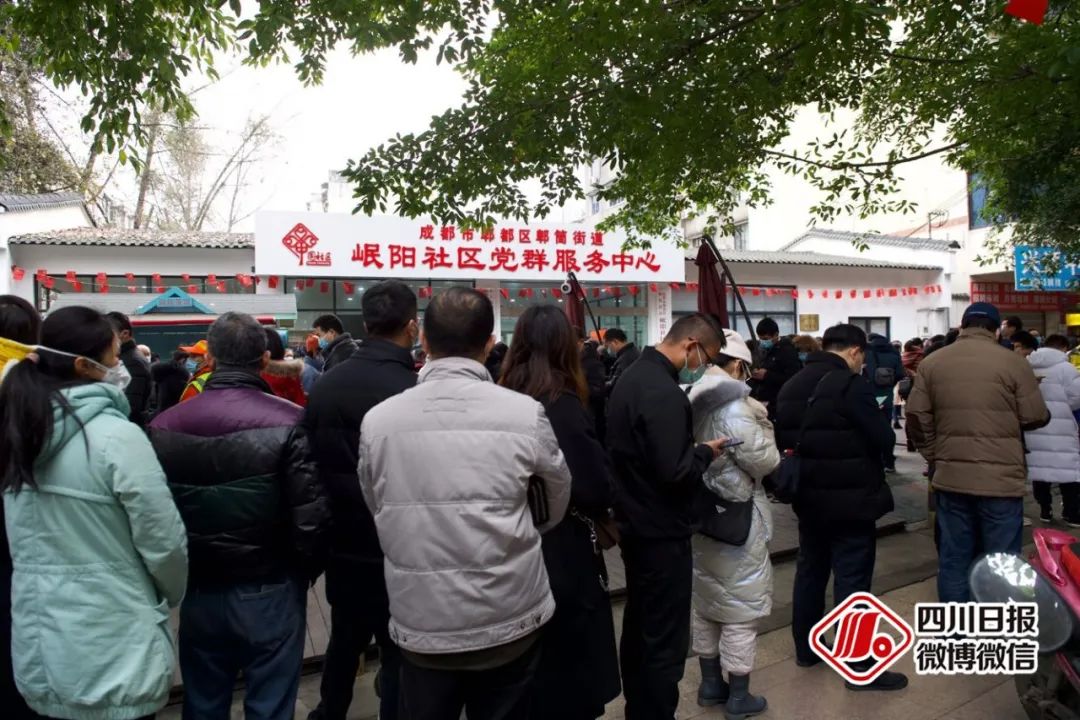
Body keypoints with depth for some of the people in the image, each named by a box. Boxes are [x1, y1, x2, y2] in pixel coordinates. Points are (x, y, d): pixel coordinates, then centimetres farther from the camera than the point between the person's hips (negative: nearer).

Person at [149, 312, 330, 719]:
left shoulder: (165, 426, -4)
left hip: (198, 593, 4)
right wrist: (306, 573, 1)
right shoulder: (289, 422, -16)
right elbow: (311, 516, -18)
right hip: (269, 593, -4)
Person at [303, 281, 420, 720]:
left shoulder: (325, 386, -2)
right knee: (398, 651, 10)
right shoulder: (413, 391, -21)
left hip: (343, 544, 6)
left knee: (344, 639, 25)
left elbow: (312, 461, 4)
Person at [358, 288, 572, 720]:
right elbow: (554, 509, 1)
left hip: (419, 624, 1)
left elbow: (379, 511, 4)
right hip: (509, 620, -1)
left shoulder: (377, 420, -10)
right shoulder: (526, 413, -15)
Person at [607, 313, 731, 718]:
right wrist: (706, 452, -11)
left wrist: (694, 448, 6)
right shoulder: (664, 392, -24)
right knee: (665, 638, 3)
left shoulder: (633, 375, 7)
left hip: (634, 524, 10)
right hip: (661, 530, -10)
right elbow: (674, 472, -28)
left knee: (639, 625, 21)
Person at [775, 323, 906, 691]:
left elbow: (783, 439, 13)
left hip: (808, 496, 7)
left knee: (809, 570, 17)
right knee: (852, 579, 1)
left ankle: (805, 648, 30)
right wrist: (875, 426, 5)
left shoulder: (791, 387, 7)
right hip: (851, 498, -7)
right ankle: (859, 669, 11)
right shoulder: (852, 385, -17)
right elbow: (884, 440, -15)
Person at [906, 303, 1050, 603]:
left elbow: (917, 417, 1)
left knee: (953, 560, 10)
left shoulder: (932, 363, 3)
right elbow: (1036, 417, -3)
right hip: (1001, 478, -3)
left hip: (950, 477, 3)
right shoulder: (1012, 362, -5)